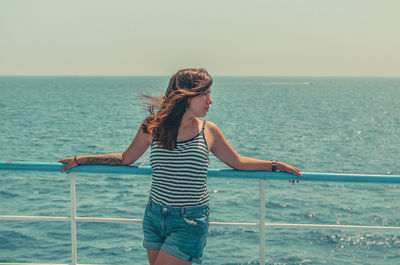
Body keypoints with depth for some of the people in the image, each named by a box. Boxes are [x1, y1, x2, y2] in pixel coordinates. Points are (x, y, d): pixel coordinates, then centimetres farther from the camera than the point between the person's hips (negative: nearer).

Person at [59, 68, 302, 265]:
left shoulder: (208, 131, -2)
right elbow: (125, 159, 10)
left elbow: (238, 162, 11)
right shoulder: (153, 126, -3)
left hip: (190, 222, -2)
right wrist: (79, 160, 11)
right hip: (155, 216, 3)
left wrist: (276, 165, 7)